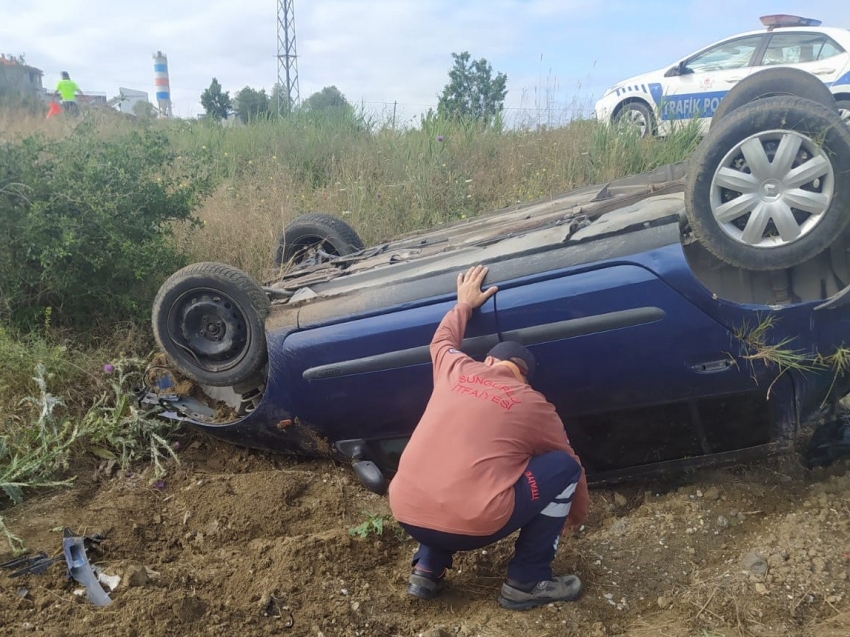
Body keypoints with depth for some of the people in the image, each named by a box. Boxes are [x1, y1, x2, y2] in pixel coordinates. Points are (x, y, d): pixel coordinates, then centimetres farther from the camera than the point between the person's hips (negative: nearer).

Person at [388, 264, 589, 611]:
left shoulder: (456, 369, 16)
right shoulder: (534, 405, 10)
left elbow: (442, 340, 43)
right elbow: (573, 464, 27)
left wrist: (464, 304, 57)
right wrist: (577, 514, 45)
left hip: (406, 515, 5)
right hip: (472, 525, -5)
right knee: (563, 466, 12)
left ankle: (427, 569, 25)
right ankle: (527, 581, 15)